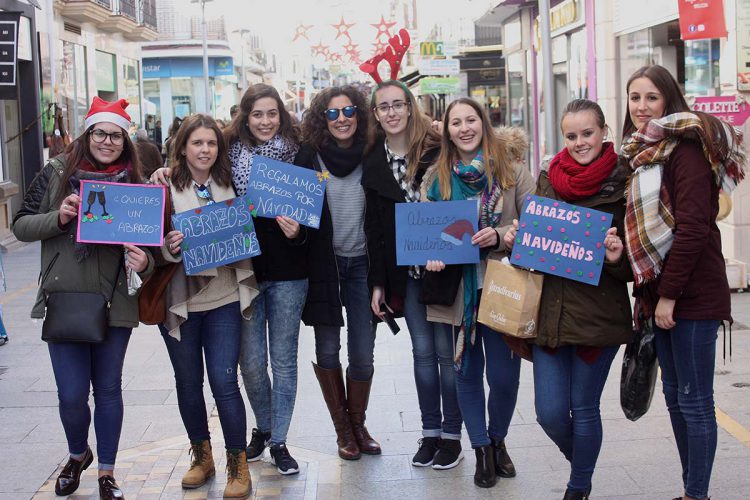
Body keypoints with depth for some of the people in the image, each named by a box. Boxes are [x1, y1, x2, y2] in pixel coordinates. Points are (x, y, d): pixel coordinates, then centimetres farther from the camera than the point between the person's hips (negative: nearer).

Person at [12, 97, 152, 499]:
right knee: (72, 394, 0)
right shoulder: (56, 173, 1)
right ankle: (77, 454, 32)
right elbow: (21, 225, 3)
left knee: (108, 389, 10)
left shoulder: (134, 182, 3)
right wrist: (58, 217, -16)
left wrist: (144, 263, -16)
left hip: (114, 303, 1)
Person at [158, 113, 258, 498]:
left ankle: (238, 465, 9)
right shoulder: (166, 188, -3)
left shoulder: (230, 186, 5)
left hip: (223, 297, 0)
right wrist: (169, 247, -24)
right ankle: (202, 456, 30)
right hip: (178, 299, 0)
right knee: (188, 381, 12)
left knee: (224, 380, -5)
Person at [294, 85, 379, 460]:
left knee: (363, 353, 3)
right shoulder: (308, 157, -4)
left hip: (362, 264, 1)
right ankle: (342, 429, 20)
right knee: (327, 350, 5)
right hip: (323, 264, -1)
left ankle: (358, 424, 23)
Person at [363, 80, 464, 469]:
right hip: (405, 272, 3)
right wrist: (378, 283, 5)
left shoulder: (436, 151, -5)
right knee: (423, 351, 9)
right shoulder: (373, 163, 7)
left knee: (447, 350, 2)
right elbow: (374, 227, 8)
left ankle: (451, 434, 13)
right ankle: (430, 432, 19)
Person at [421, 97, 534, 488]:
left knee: (503, 374, 1)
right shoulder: (436, 176, 6)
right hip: (455, 288, 2)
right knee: (467, 372, 9)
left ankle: (498, 439, 29)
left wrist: (499, 236, -19)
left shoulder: (512, 169, 0)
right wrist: (430, 255, -12)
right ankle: (482, 450, 25)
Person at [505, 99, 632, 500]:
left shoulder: (621, 182, -4)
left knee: (583, 408, 6)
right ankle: (581, 462, 35)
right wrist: (514, 240, -2)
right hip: (549, 311, 3)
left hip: (598, 313, -3)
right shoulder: (548, 178, 7)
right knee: (550, 413, 3)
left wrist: (617, 257, -22)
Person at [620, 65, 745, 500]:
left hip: (693, 293, -9)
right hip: (658, 290, 9)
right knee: (675, 394, 13)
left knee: (695, 399, -2)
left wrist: (668, 294, -18)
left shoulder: (685, 146, -12)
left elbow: (692, 227, -18)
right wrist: (648, 291, 12)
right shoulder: (640, 153, 15)